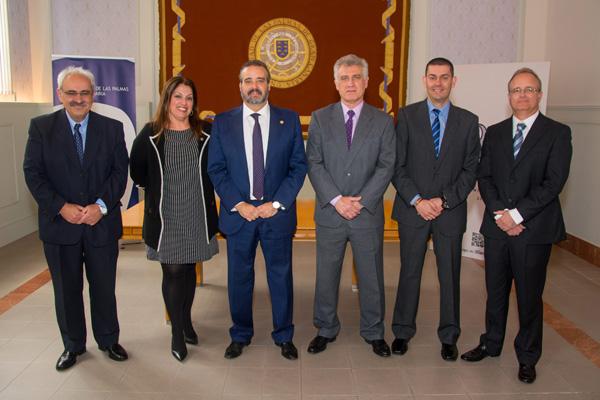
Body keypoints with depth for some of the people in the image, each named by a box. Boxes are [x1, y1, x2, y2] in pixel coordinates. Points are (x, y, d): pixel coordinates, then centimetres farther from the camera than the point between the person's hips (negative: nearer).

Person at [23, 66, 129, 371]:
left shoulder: (112, 128, 1)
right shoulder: (41, 127, -1)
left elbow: (120, 171, -2)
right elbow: (32, 173, -4)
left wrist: (101, 205, -15)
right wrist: (61, 207, -15)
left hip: (102, 223, 0)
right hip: (59, 224, 0)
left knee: (104, 287, 11)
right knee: (66, 289, 13)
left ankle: (109, 340, 31)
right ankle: (73, 345, 32)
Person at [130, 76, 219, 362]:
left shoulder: (206, 133, -2)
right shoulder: (150, 134, -3)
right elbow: (137, 172, 7)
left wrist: (204, 193, 3)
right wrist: (158, 191, 7)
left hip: (197, 215, 1)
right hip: (165, 218, -1)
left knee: (189, 269, 13)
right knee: (172, 272, 2)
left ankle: (186, 321, 33)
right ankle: (177, 333, 16)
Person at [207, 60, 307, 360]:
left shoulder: (289, 120, 2)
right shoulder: (222, 123, 3)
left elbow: (298, 166, -1)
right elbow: (216, 169, 1)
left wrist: (277, 203, -11)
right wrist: (238, 204, -10)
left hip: (277, 212, 0)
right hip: (238, 213, 1)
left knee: (281, 276, 9)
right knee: (239, 278, 11)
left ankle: (284, 336, 27)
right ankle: (240, 335, 30)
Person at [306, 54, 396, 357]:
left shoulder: (383, 121, 3)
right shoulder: (320, 118, 4)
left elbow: (386, 166, -3)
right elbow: (314, 164, -3)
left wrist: (361, 201, -13)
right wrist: (336, 200, -13)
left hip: (368, 213, 0)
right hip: (329, 212, 1)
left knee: (371, 275, 10)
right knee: (326, 275, 10)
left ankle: (374, 332, 29)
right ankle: (326, 330, 29)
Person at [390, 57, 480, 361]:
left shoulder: (468, 121, 4)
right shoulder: (407, 116, 1)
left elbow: (470, 170, 2)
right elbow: (397, 166, -3)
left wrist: (445, 200, -10)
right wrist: (417, 201, -12)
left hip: (451, 211, 1)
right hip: (412, 210, -1)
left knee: (450, 275, 10)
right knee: (409, 273, 8)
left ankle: (449, 336, 26)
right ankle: (403, 331, 24)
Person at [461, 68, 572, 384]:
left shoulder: (557, 133, -2)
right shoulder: (494, 133, 10)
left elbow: (554, 182, -11)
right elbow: (484, 177, 5)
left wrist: (517, 214, -15)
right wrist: (499, 213, -9)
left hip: (535, 228, -3)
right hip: (496, 226, 4)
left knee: (529, 295, 7)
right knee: (495, 291, 14)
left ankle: (527, 357, 23)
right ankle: (491, 343, 32)